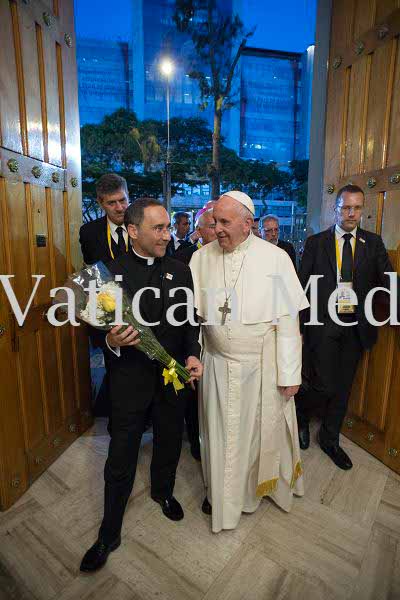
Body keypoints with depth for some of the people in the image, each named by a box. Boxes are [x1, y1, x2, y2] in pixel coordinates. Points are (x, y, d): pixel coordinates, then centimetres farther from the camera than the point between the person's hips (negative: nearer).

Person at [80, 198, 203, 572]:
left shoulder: (180, 271, 0)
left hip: (174, 374, 3)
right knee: (121, 457, 10)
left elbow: (190, 320, 3)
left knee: (169, 443, 23)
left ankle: (163, 491, 54)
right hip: (130, 377, -3)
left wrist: (192, 355, -12)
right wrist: (111, 341, -27)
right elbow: (99, 326, -6)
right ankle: (109, 534, 35)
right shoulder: (110, 271, -9)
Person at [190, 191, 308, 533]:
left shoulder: (276, 258, -10)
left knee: (261, 428, 19)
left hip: (261, 364, -1)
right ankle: (219, 490, 45)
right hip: (217, 364, 2)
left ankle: (261, 484, 50)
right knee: (219, 431, 17)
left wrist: (290, 374, -9)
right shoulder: (201, 257, -3)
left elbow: (288, 319, -9)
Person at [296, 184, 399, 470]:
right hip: (323, 325, -3)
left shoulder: (373, 242, 6)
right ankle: (302, 418, 32)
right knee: (324, 384, -2)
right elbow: (303, 285, -1)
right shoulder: (316, 242, -1)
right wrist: (298, 326, -5)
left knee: (343, 387, 14)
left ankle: (330, 439, 35)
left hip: (356, 326, 3)